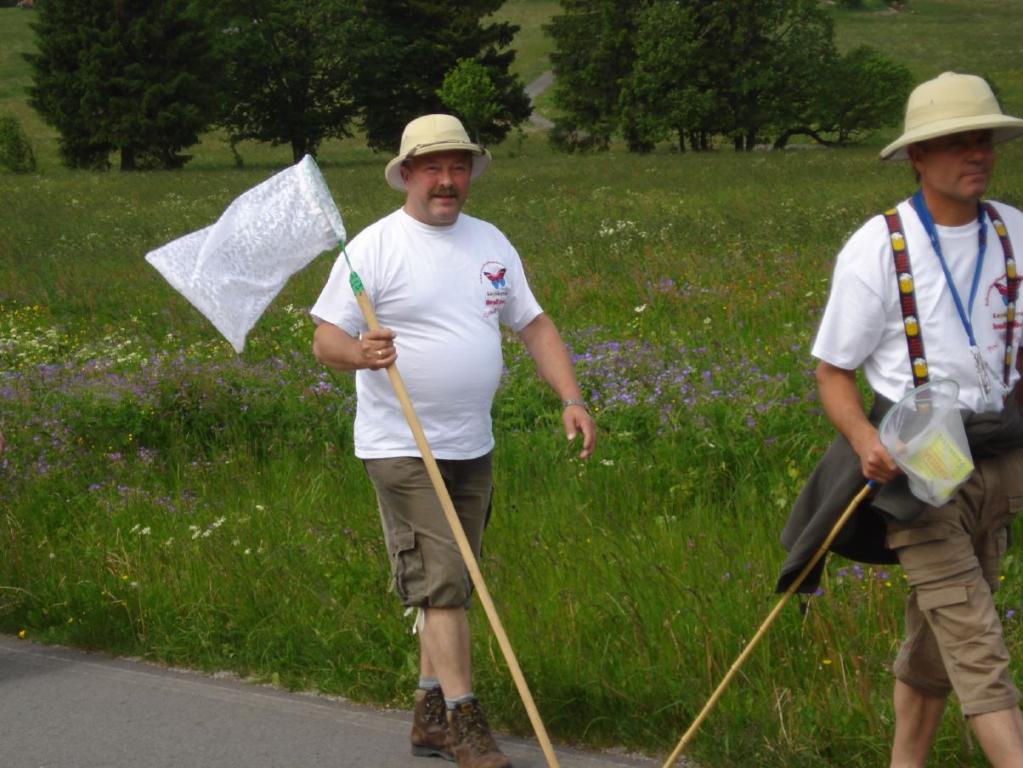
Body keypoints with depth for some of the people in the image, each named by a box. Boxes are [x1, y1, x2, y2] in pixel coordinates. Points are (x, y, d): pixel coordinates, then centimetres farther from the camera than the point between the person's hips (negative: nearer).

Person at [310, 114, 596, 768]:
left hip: (472, 446, 6)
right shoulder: (375, 247, -7)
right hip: (402, 448, -6)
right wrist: (360, 352, -33)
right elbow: (326, 340, -10)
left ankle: (431, 715, 22)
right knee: (439, 583, -11)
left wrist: (572, 398, 2)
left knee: (451, 586, 12)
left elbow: (535, 325, 15)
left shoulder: (490, 242, 12)